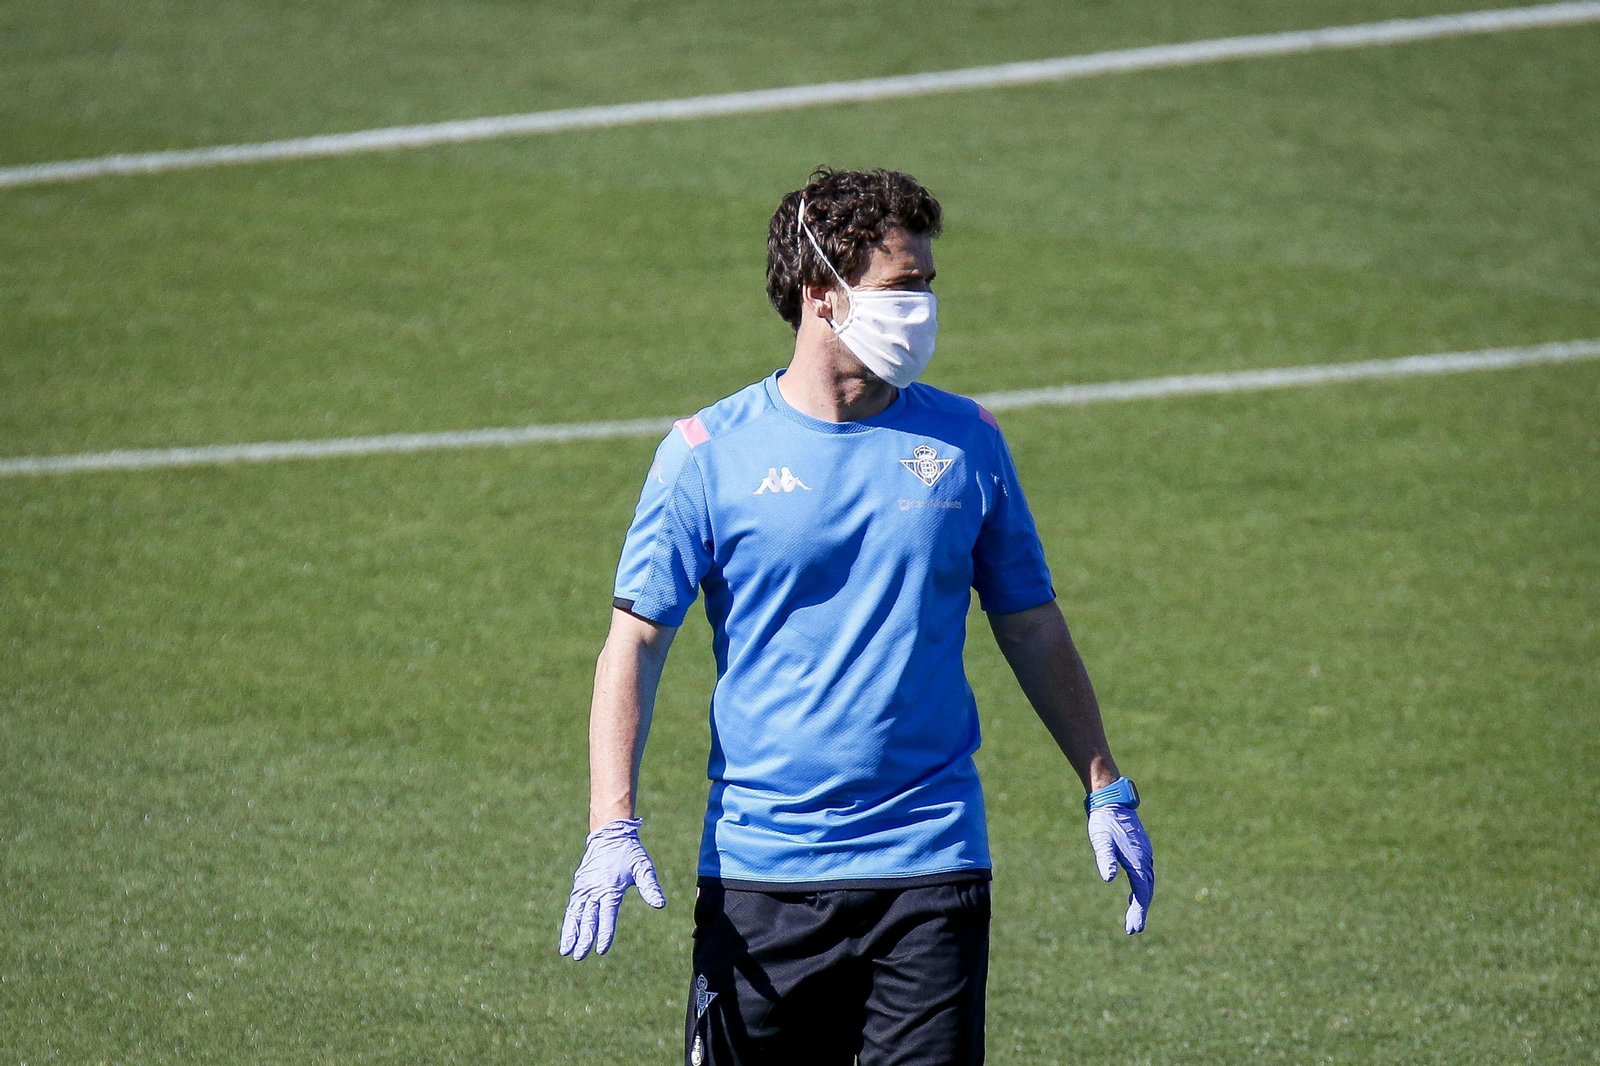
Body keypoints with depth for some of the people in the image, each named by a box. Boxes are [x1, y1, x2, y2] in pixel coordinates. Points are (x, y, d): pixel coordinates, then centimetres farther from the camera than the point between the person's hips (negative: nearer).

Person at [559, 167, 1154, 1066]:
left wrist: (1107, 792, 15)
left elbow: (1031, 627, 15)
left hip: (930, 861, 1)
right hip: (756, 873, -1)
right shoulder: (709, 452, -2)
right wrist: (613, 828, -12)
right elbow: (635, 643, -2)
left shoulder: (966, 442, 6)